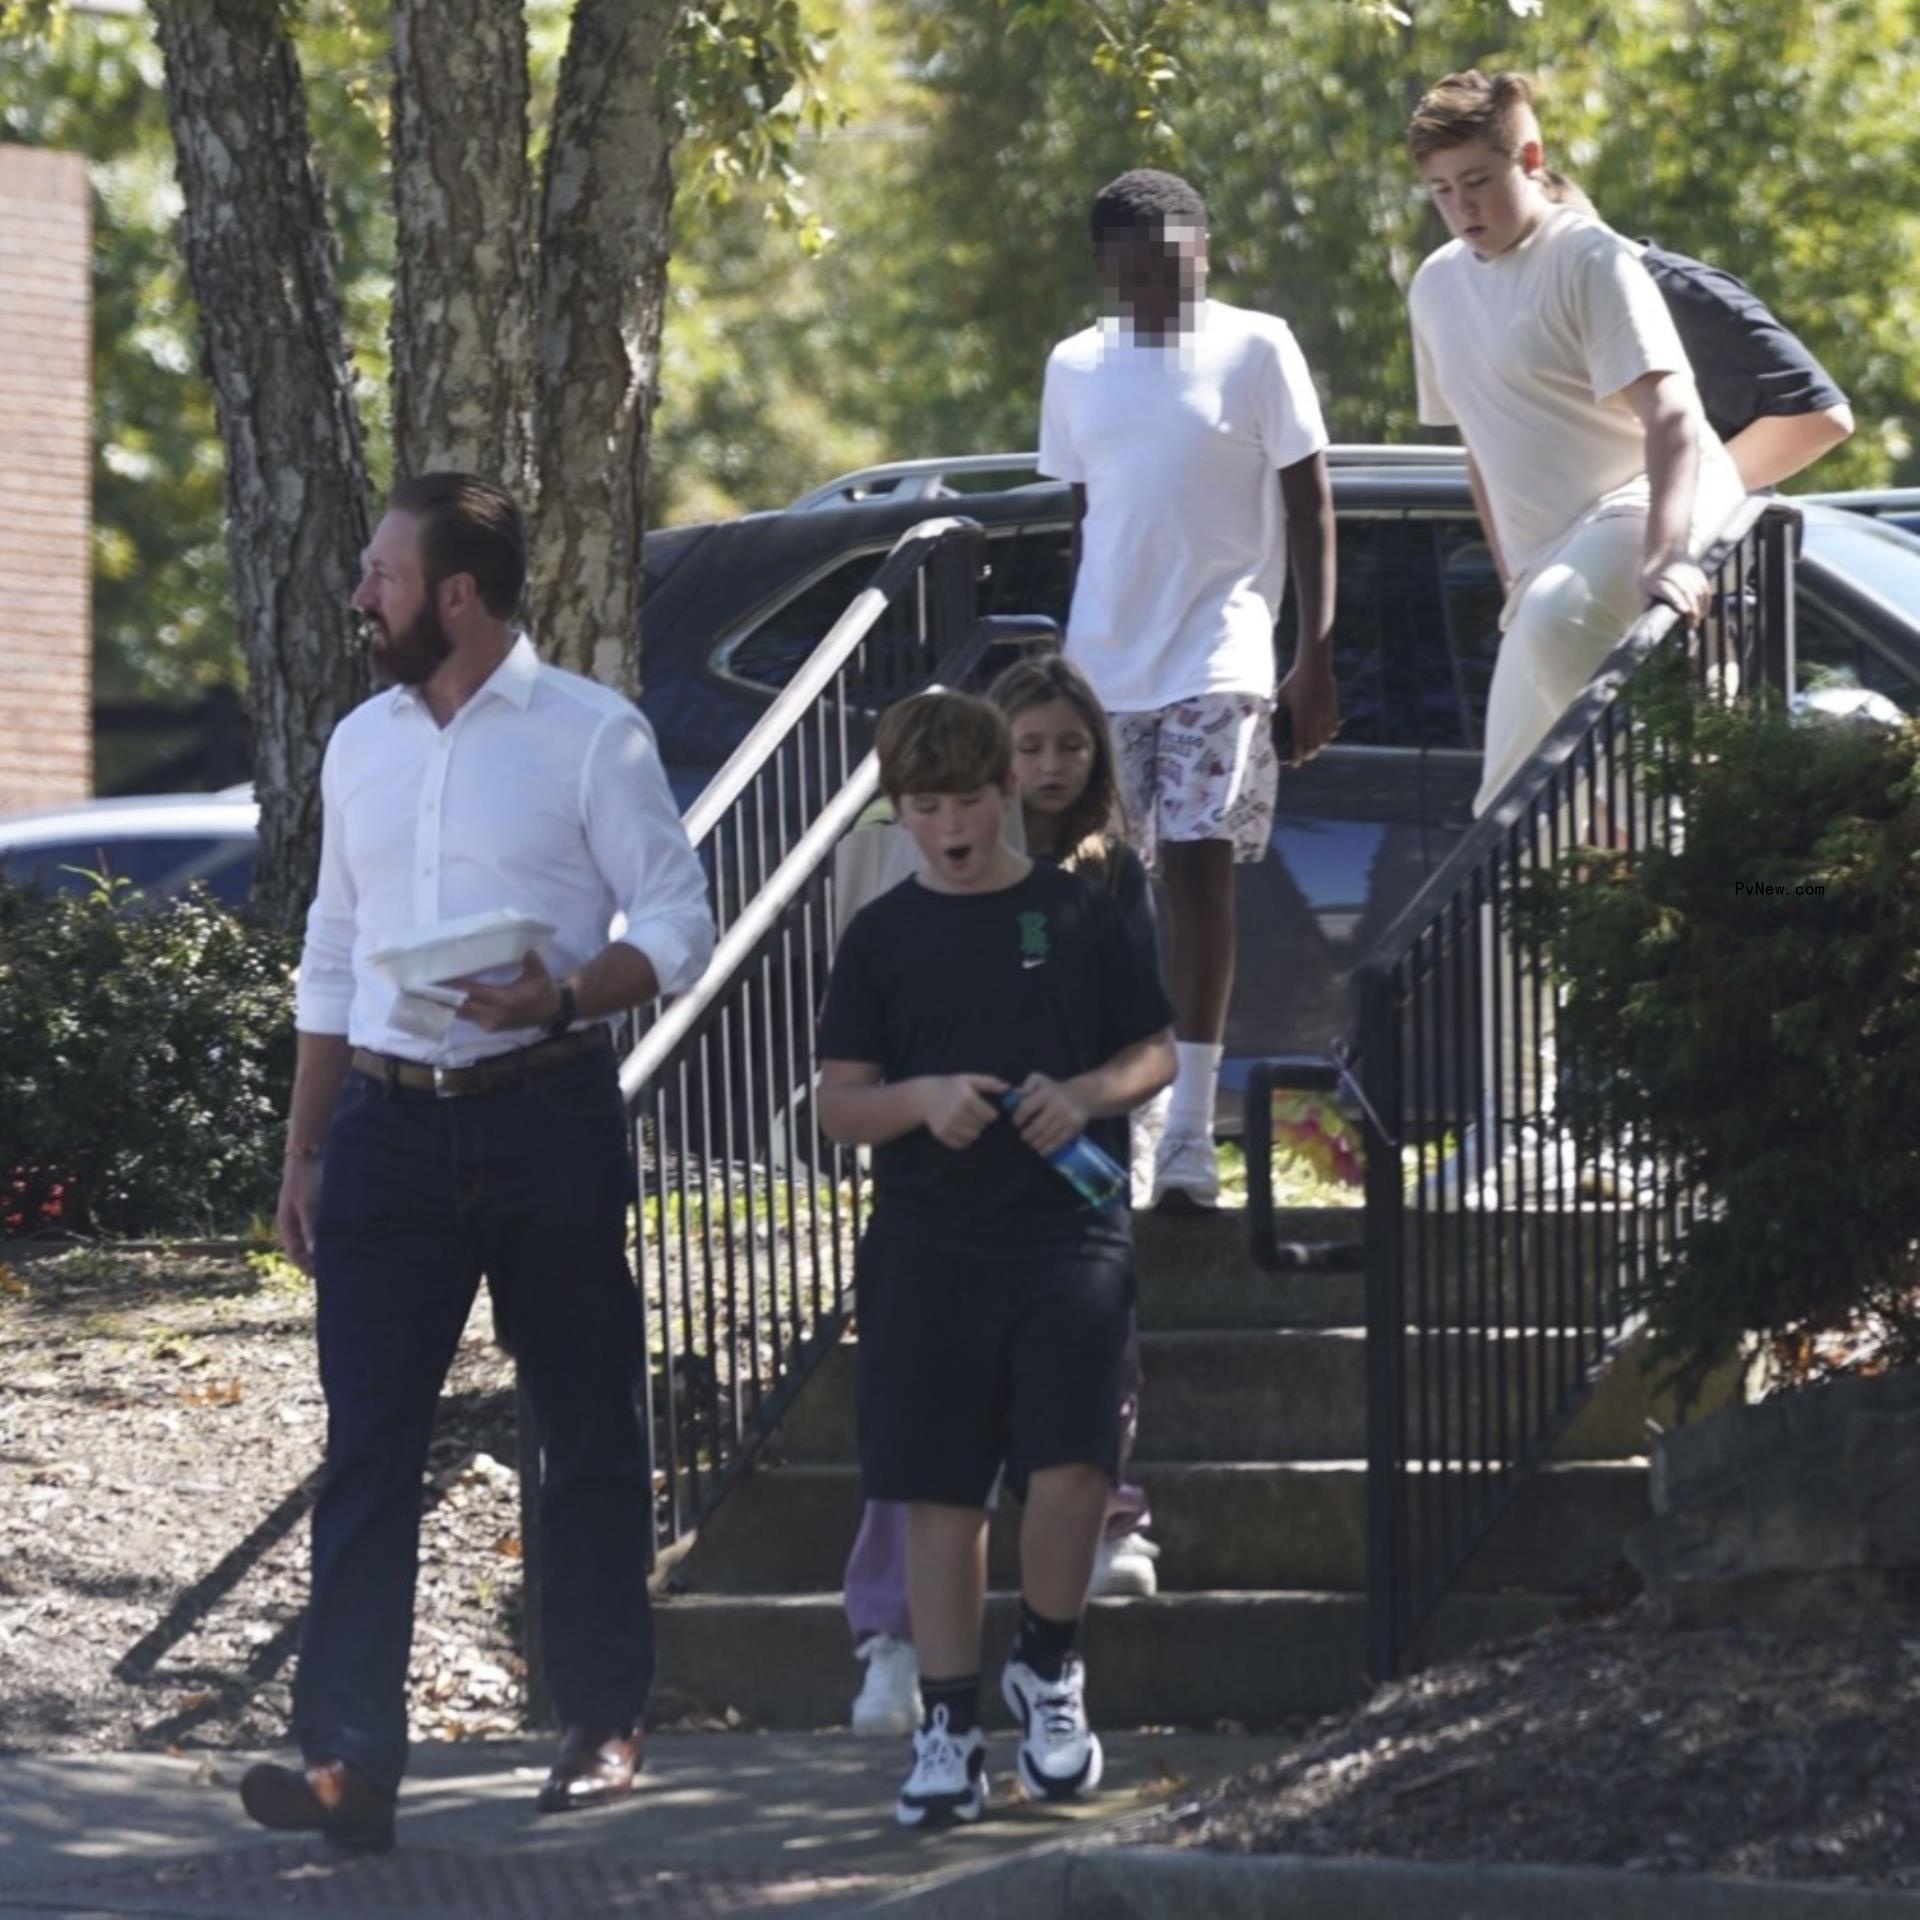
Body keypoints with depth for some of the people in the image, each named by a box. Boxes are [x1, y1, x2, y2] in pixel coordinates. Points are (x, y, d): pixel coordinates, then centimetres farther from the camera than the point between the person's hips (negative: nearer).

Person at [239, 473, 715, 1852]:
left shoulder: (591, 735, -4)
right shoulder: (362, 745, 13)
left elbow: (678, 932, -5)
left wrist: (564, 992, -23)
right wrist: (304, 1153, 16)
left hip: (546, 1112, -4)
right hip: (388, 1120, 4)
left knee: (589, 1430, 5)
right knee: (369, 1440, -6)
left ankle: (604, 1726, 17)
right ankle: (349, 1755, -13)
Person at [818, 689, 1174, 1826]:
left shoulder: (1077, 915, 5)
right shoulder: (885, 935, 7)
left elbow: (1158, 1056, 10)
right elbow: (838, 1102, 6)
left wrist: (1086, 1094, -10)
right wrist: (923, 1099, -14)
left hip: (1069, 1236, -1)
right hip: (928, 1250, 1)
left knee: (1070, 1467, -14)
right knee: (939, 1495, 2)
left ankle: (1049, 1671, 11)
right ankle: (949, 1729, 10)